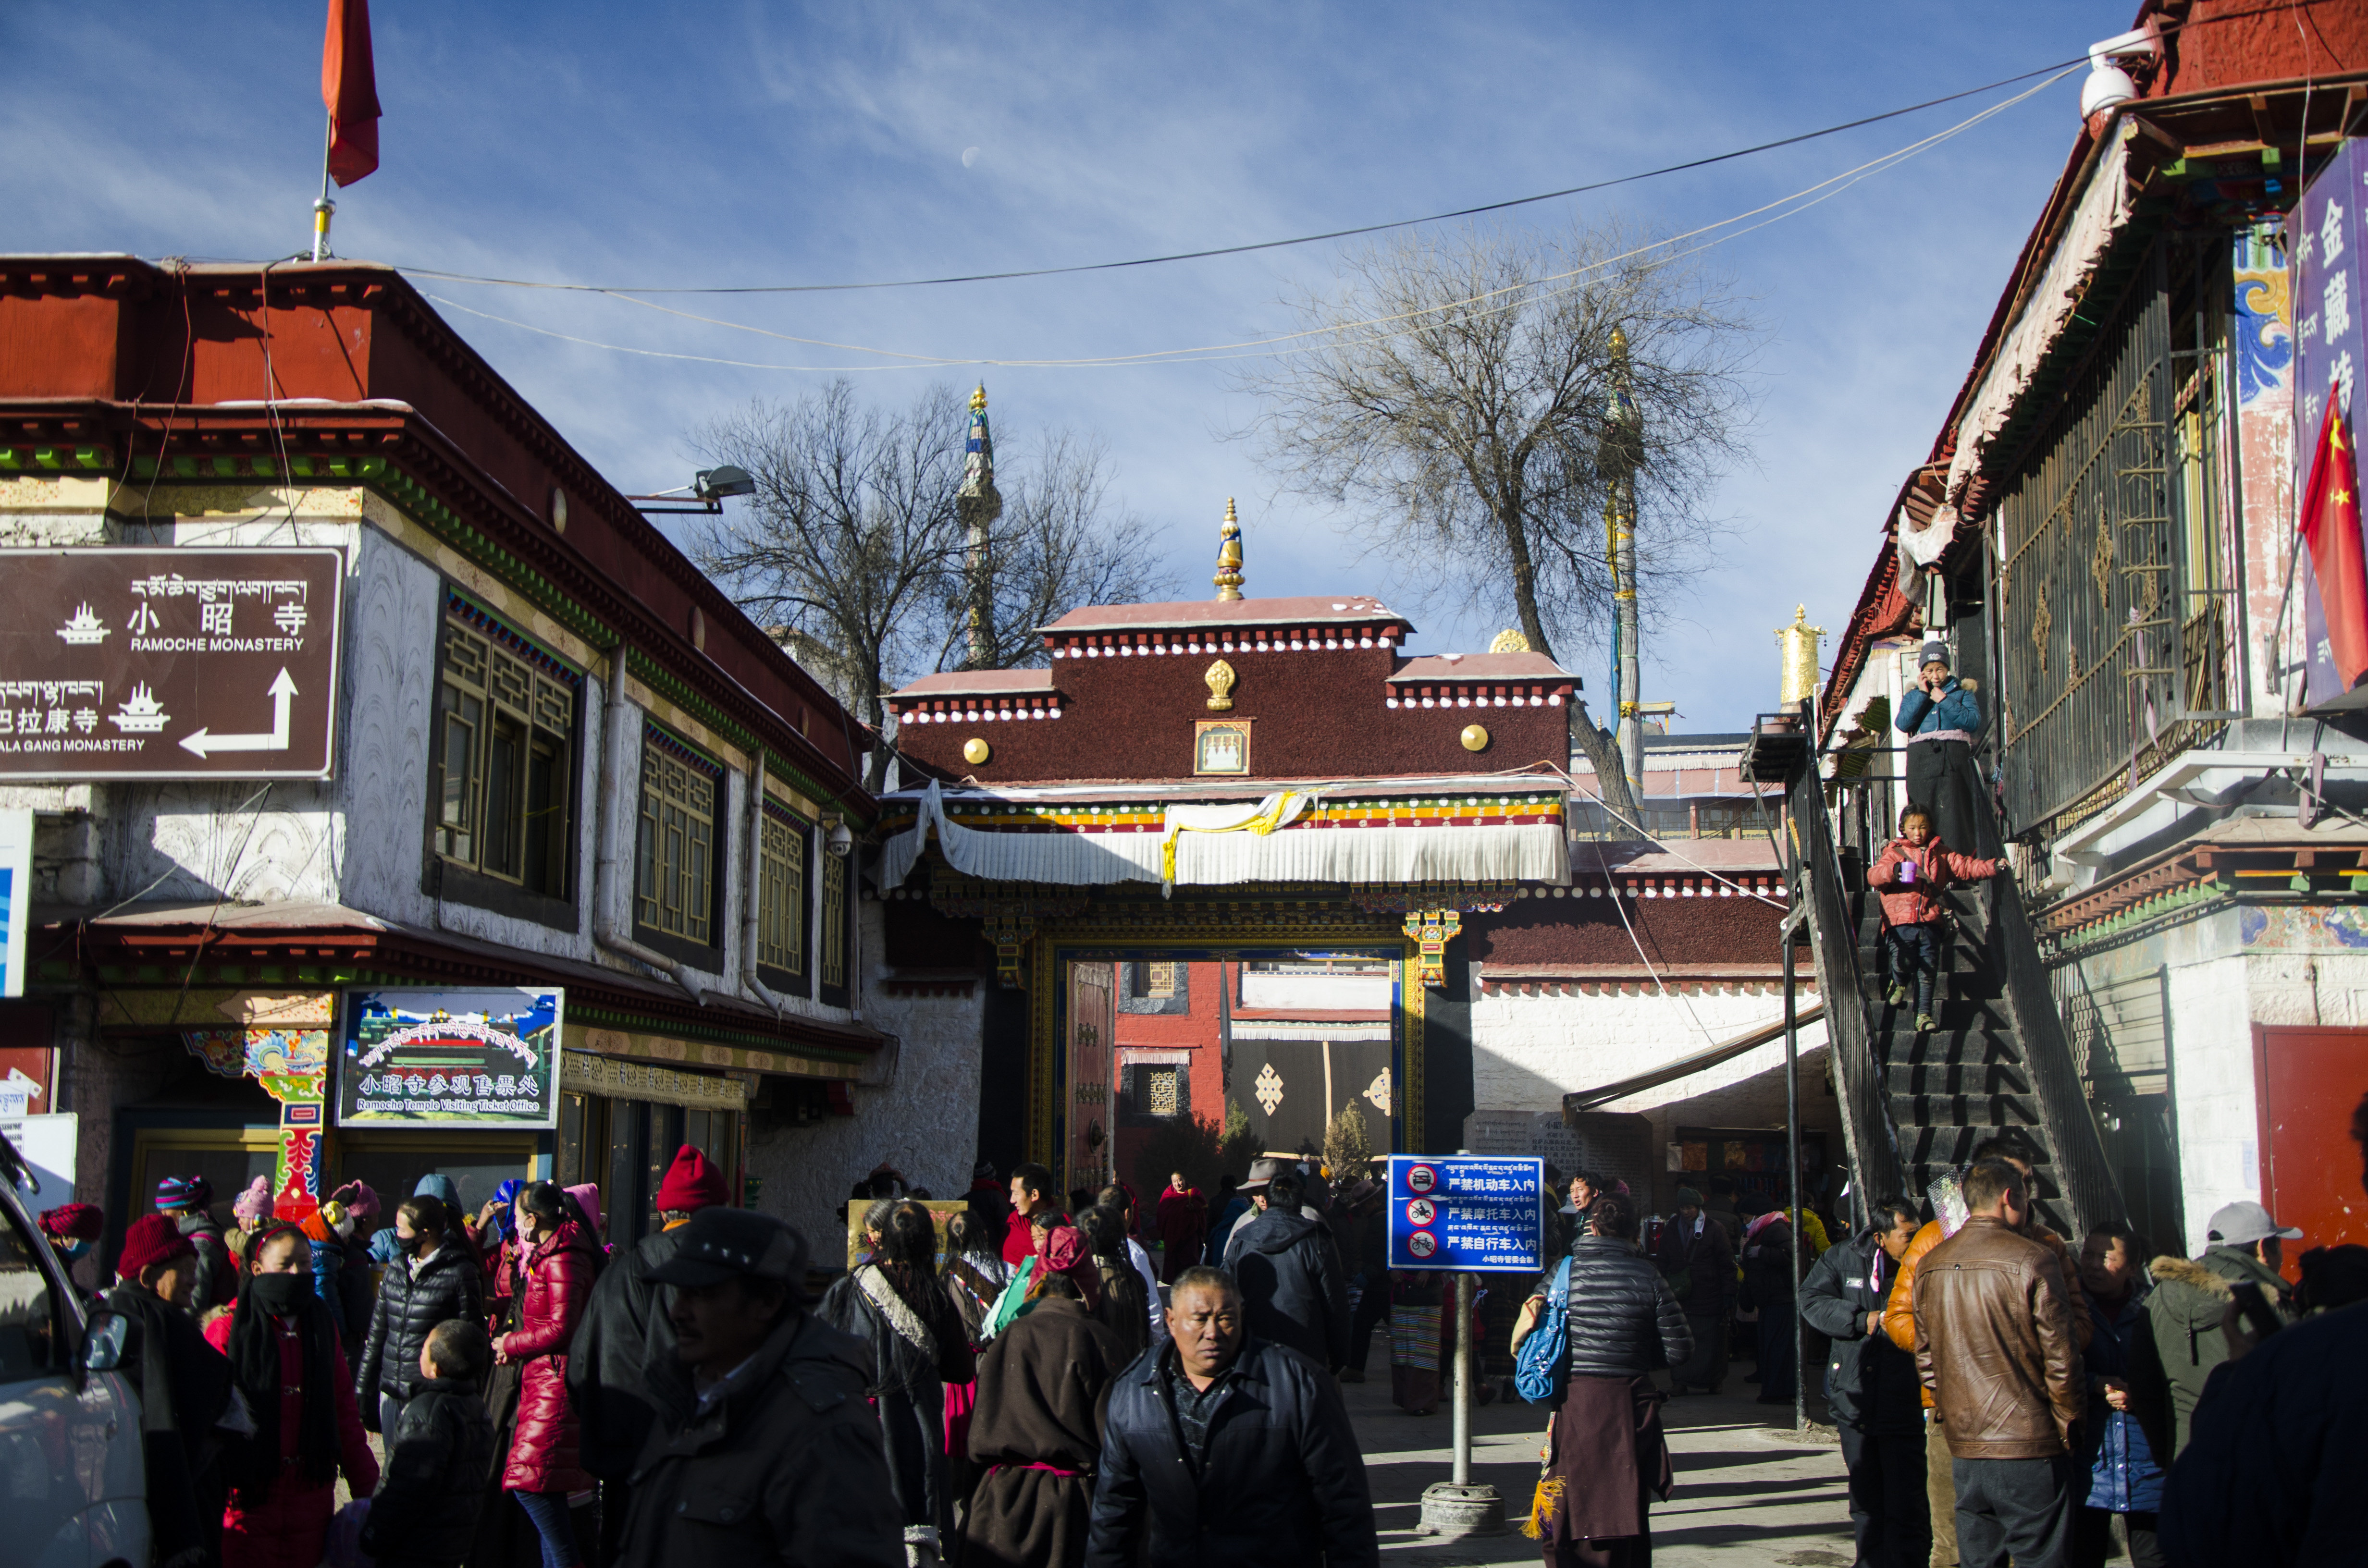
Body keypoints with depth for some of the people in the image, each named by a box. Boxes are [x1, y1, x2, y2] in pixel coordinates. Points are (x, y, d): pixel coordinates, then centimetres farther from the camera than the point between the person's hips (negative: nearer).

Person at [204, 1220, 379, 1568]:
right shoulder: (229, 1328, -4)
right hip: (248, 1497, -4)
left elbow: (345, 1413, 13)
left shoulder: (322, 1327, 11)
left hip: (311, 1496, 4)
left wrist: (366, 1484, 13)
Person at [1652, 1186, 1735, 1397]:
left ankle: (1712, 1381, 14)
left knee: (1711, 1339, 2)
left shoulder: (1715, 1229, 0)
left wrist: (1728, 1296, -4)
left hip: (1709, 1298, -2)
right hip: (1680, 1296, 2)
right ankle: (1680, 1381, 3)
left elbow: (1727, 1266, 1)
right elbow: (1662, 1263, 17)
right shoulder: (1671, 1230, 10)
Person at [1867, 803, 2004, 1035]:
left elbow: (1965, 867, 12)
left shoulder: (1940, 853, 17)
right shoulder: (1894, 852, 8)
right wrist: (1892, 871, -24)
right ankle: (1899, 983, 27)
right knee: (1903, 963, -9)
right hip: (1900, 922, -2)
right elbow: (1872, 876, -4)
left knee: (1928, 971, -2)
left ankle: (1924, 1015, 6)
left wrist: (1992, 867, -3)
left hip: (1930, 922, 2)